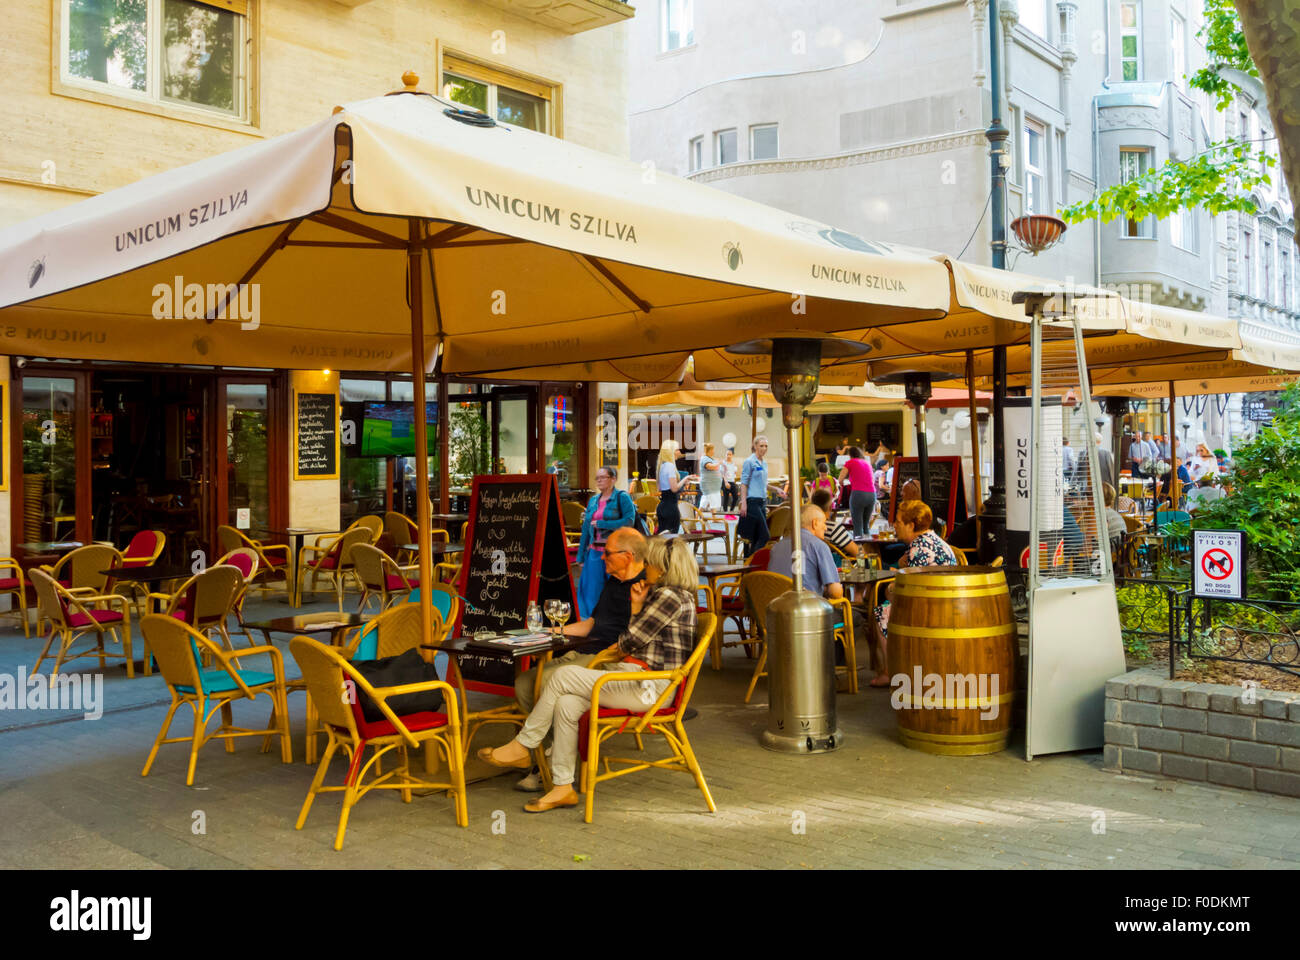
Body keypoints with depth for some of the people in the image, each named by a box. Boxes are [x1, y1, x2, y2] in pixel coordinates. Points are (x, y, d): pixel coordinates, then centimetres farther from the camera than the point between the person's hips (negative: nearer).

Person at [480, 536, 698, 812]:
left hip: (650, 686, -10)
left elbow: (632, 641, -13)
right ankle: (563, 788, -7)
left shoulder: (670, 597, -14)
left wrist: (613, 653, 7)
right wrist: (637, 606, 6)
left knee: (562, 676, -15)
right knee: (566, 704, -10)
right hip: (639, 676, 10)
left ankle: (522, 747, 0)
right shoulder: (670, 594, 20)